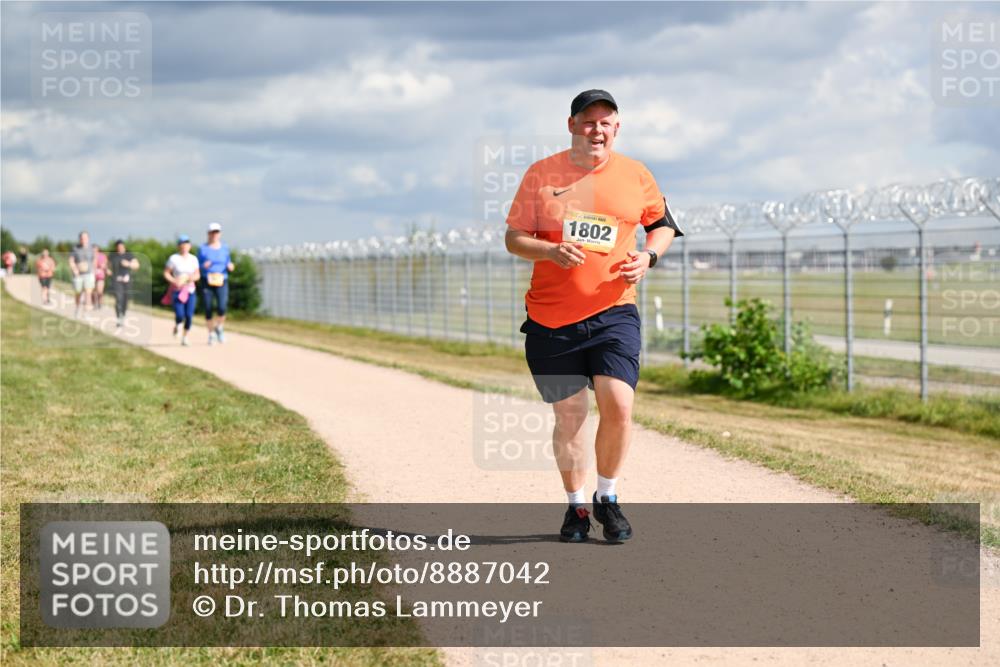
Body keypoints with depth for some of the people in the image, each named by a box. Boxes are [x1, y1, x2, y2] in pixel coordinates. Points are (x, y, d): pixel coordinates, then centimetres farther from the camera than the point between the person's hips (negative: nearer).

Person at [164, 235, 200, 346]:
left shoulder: (193, 259, 6)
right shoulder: (174, 258, -4)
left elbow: (197, 274, 10)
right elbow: (166, 273, 0)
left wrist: (193, 277, -12)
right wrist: (174, 281, -15)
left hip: (190, 291, 3)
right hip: (177, 290, -3)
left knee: (189, 315, -6)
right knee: (180, 315, -14)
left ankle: (184, 337, 11)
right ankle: (177, 325, 23)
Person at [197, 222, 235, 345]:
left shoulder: (225, 248, 10)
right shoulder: (203, 249, 4)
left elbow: (228, 264, 16)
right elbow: (198, 266, 6)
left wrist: (230, 267, -6)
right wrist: (204, 266, -15)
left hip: (222, 281, 1)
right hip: (207, 281, -1)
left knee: (222, 308, -17)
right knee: (208, 309, -1)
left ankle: (219, 328, 11)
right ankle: (211, 334, 16)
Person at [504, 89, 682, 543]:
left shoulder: (636, 175, 6)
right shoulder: (541, 175, 2)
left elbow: (662, 224, 19)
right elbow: (513, 238, 3)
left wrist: (648, 256, -2)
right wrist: (551, 250, -17)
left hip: (613, 312, 0)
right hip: (550, 318, 0)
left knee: (618, 405, -15)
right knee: (569, 415, 3)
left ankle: (607, 498, 7)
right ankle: (576, 506, 22)